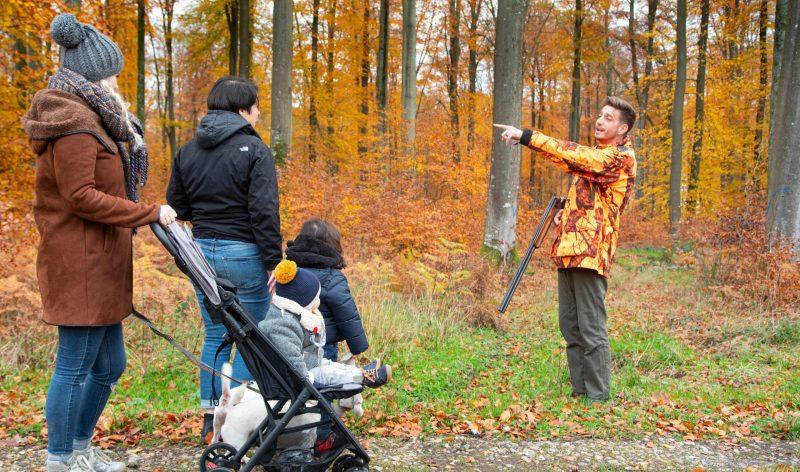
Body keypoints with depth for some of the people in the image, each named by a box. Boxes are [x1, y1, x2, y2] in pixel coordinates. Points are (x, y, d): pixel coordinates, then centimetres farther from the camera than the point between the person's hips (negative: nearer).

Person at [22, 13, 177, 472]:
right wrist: (150, 213, -18)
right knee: (75, 368, -1)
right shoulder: (76, 125, -15)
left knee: (109, 365, 17)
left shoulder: (87, 120, 19)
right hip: (81, 265, -11)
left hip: (99, 265, 11)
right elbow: (81, 197, -20)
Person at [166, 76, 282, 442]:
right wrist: (274, 260, -13)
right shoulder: (253, 149, -11)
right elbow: (264, 210, -16)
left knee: (215, 335, 15)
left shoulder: (188, 150, 8)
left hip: (203, 251, 6)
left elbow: (176, 205, 12)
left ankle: (211, 420, 19)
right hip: (243, 254, -6)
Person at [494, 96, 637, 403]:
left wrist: (526, 136, -25)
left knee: (591, 329, -7)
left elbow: (572, 155, -23)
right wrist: (568, 213, 15)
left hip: (589, 253, -10)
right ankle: (580, 391, 19)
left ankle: (598, 397, 0)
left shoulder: (620, 158, -9)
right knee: (570, 326, 11)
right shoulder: (597, 155, 23)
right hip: (569, 250, 10)